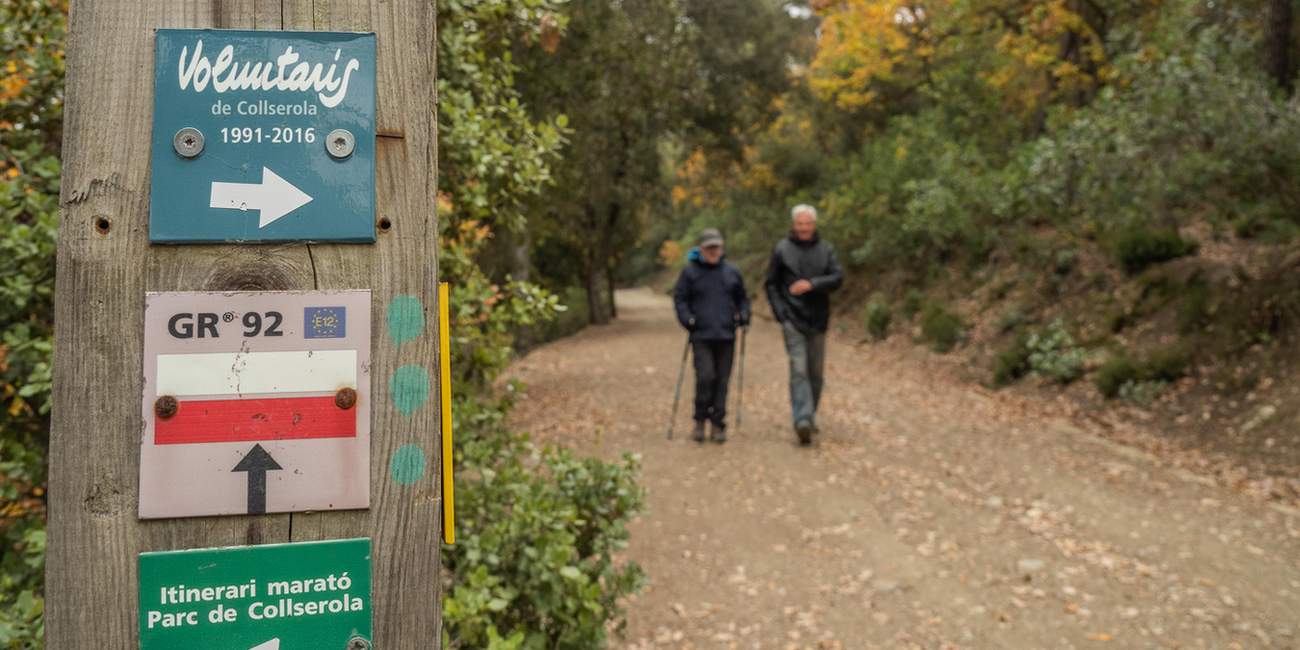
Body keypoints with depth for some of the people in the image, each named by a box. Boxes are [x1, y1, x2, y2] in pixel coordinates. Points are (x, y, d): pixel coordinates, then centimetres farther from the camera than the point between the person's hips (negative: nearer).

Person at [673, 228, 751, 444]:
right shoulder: (689, 272, 3)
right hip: (701, 336, -3)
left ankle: (717, 425, 14)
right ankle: (700, 421, 7)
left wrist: (743, 315, 3)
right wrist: (686, 318, -10)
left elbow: (742, 298, 20)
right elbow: (679, 298, 5)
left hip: (726, 336, 3)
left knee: (722, 381, 4)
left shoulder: (732, 272, 11)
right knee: (705, 377, -13)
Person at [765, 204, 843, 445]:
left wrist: (812, 284, -20)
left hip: (818, 320, 3)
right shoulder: (782, 249, 2)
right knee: (799, 370, -13)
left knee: (816, 372, 9)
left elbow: (838, 278, -4)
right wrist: (780, 312, -6)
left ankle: (811, 415, 23)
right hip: (793, 320, -3)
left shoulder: (825, 250, 8)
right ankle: (802, 420, -20)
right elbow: (771, 283, 5)